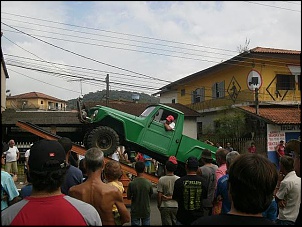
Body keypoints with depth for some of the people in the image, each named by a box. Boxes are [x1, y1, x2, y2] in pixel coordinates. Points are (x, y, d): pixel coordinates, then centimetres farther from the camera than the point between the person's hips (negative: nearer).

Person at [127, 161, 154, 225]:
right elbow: (150, 195, 0)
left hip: (135, 211, -1)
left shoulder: (131, 183, -17)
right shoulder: (149, 183, -13)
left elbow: (128, 197, -6)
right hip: (146, 211, 1)